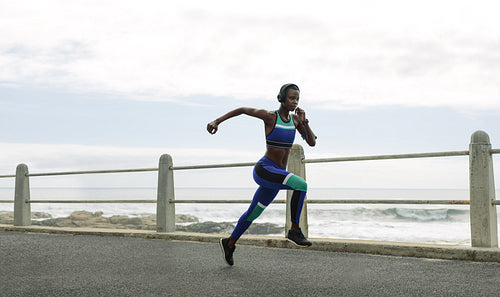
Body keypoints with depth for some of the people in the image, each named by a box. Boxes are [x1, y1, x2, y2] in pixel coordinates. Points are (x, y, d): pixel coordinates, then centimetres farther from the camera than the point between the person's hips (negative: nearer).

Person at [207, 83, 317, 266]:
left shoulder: (295, 118, 7)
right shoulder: (270, 116, -9)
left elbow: (312, 143, 6)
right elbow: (243, 110, 2)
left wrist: (304, 122, -9)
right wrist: (217, 121, -2)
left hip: (276, 174, 7)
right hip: (264, 169, -7)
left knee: (253, 213, 19)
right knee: (301, 184, -29)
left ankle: (229, 244, 38)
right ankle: (294, 230, -17)